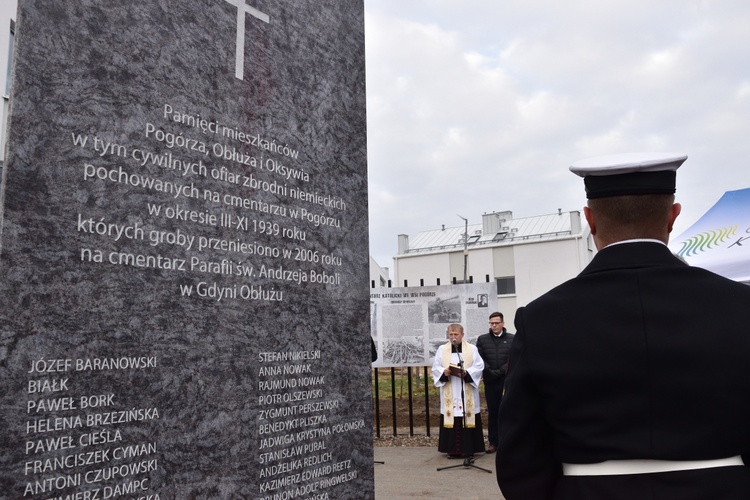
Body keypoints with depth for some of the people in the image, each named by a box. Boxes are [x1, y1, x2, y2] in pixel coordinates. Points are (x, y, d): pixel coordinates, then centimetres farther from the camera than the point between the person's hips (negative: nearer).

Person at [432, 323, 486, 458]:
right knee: (451, 419, 0)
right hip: (449, 392, 2)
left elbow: (479, 366, -3)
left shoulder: (472, 349, 3)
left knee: (467, 418, -3)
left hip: (467, 392, -1)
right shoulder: (442, 349, 9)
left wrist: (466, 373, -18)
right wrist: (444, 372, -15)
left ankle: (468, 448, 5)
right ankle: (452, 449, 6)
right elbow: (436, 368, 6)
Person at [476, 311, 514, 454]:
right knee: (492, 412, 7)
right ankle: (493, 442, 13)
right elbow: (480, 359, 1)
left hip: (507, 381, -2)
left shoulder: (512, 339, 2)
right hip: (490, 382, 2)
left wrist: (499, 371, -13)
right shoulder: (482, 339, 7)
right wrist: (491, 372, -11)